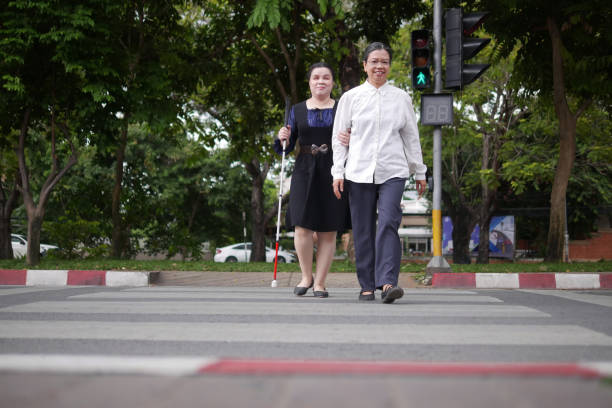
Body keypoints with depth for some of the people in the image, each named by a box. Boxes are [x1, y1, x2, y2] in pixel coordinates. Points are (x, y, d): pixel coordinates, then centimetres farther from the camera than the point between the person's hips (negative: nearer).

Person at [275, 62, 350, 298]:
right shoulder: (297, 111, 12)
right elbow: (286, 148, 13)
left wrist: (349, 142, -16)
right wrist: (283, 139, -9)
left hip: (333, 174, 0)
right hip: (305, 174, 1)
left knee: (328, 231, -1)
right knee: (302, 226, -9)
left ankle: (320, 283, 7)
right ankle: (306, 276, 11)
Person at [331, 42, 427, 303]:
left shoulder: (401, 98, 10)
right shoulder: (350, 98, 8)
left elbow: (412, 137, 16)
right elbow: (339, 138, 9)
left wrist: (419, 172, 16)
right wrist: (338, 172, 1)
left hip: (393, 171, 0)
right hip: (359, 172, 1)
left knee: (388, 224, -17)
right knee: (363, 230, 2)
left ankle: (387, 282, -22)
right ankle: (367, 286, 10)